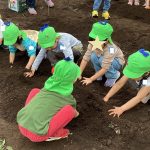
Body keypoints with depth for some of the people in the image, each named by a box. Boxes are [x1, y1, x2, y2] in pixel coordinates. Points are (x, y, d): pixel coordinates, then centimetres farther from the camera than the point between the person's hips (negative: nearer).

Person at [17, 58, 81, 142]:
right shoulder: (69, 99, 3)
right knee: (69, 109, -7)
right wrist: (76, 113, 53)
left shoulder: (49, 85, 14)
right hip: (37, 135, -5)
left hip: (22, 125, 6)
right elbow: (75, 114, 28)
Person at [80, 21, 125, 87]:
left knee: (102, 60, -36)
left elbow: (104, 68, -39)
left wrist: (91, 79, -40)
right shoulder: (92, 44, -27)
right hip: (102, 58, 4)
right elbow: (85, 59, -25)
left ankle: (114, 75, -8)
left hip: (117, 62, -4)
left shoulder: (110, 49, -41)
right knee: (93, 56, -29)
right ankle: (99, 74, -2)